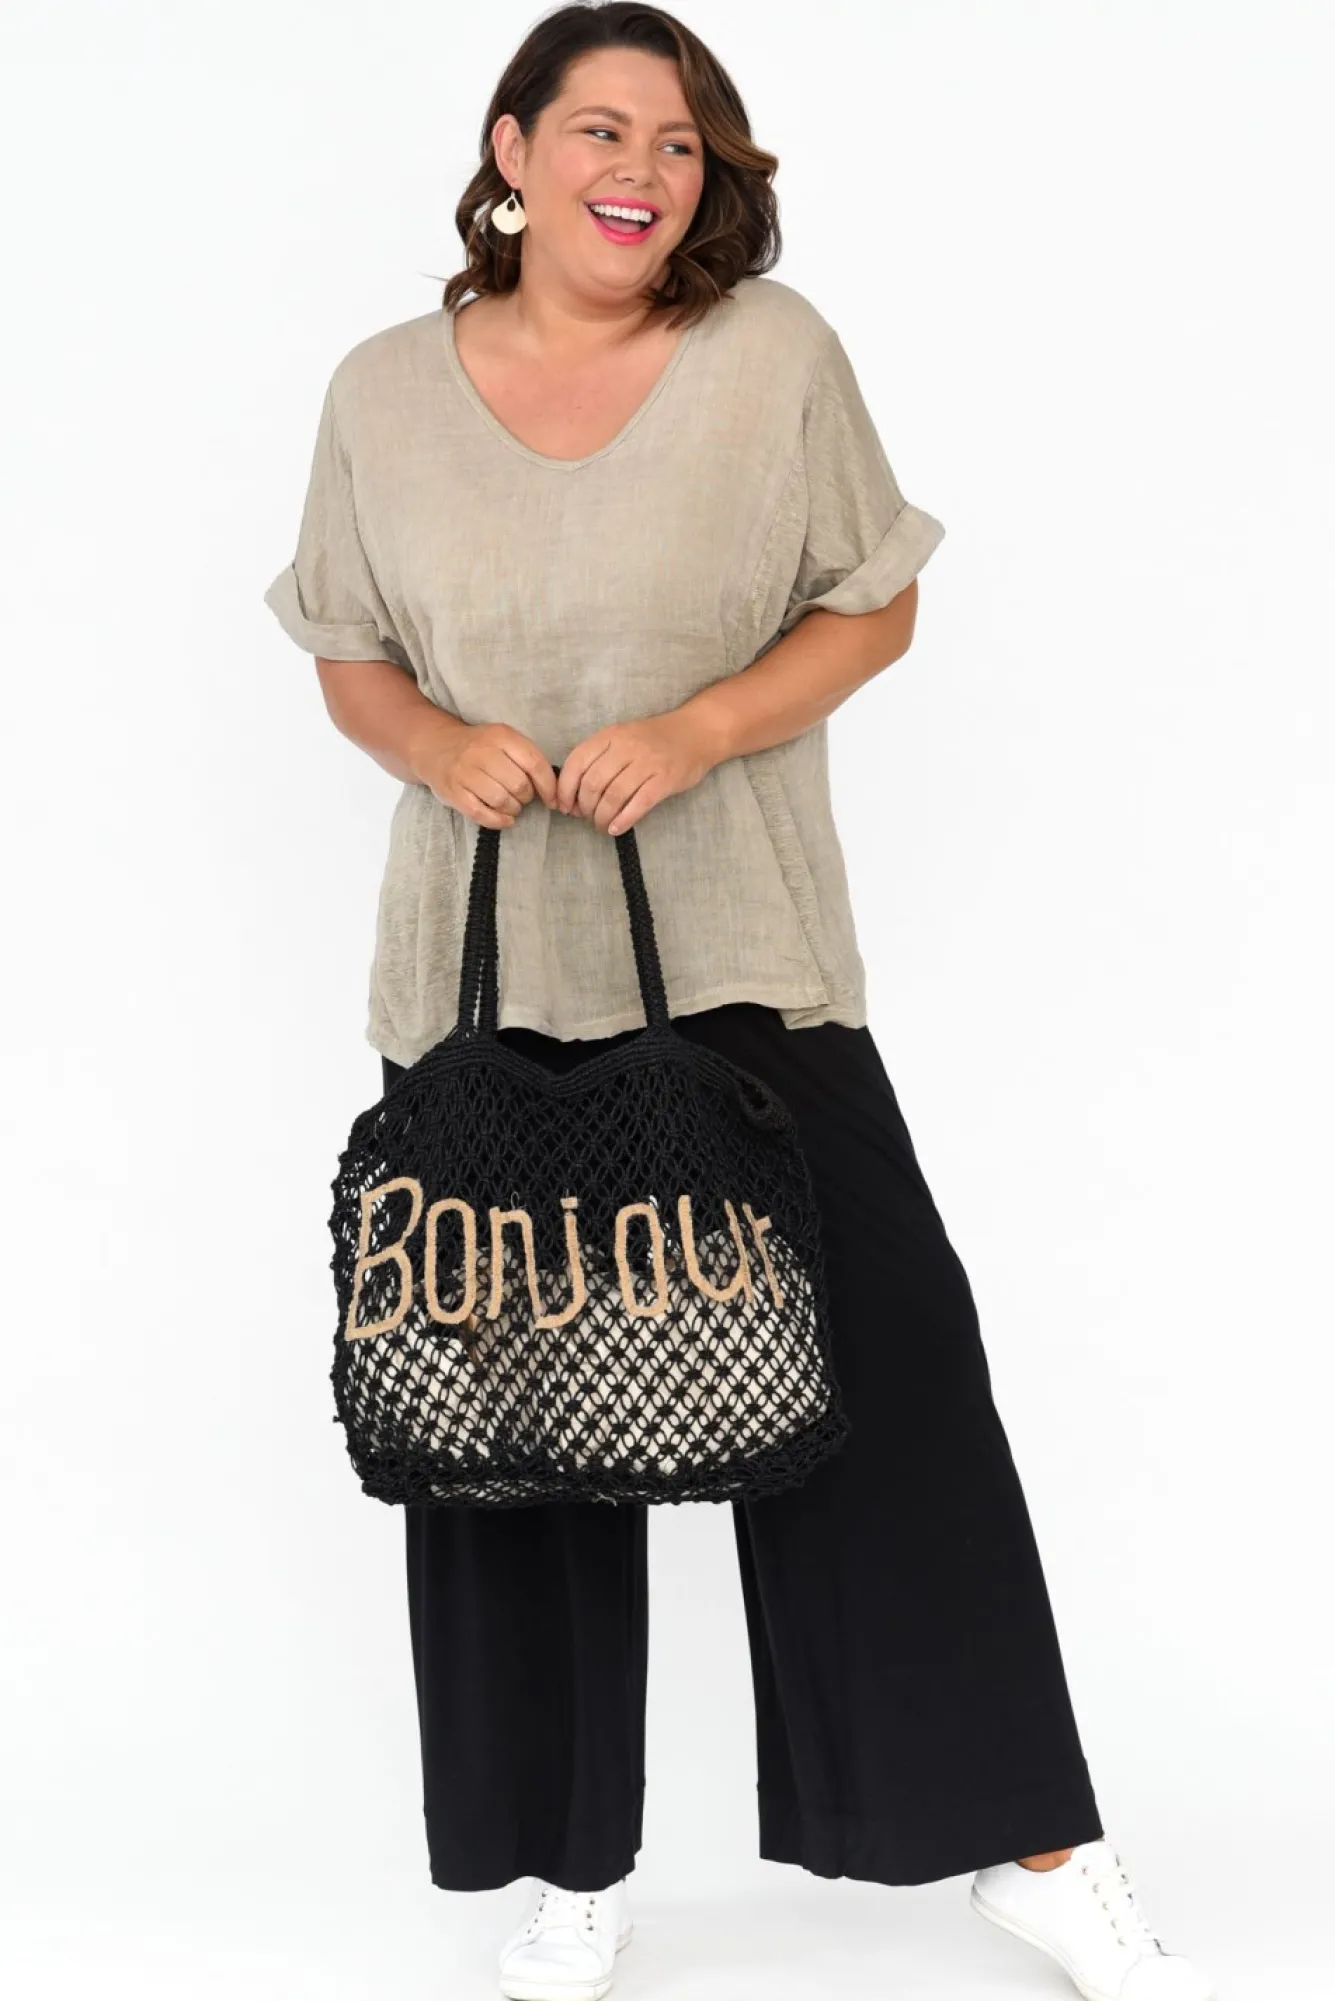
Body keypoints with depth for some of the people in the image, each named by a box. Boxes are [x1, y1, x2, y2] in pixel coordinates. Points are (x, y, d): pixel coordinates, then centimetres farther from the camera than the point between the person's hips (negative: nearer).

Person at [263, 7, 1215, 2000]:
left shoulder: (776, 354, -1)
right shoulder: (386, 392, 3)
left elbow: (874, 609, 3)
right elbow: (353, 661, 12)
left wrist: (694, 731, -14)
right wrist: (442, 747, -11)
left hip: (742, 949, -1)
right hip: (490, 960, 2)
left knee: (884, 1357, -4)